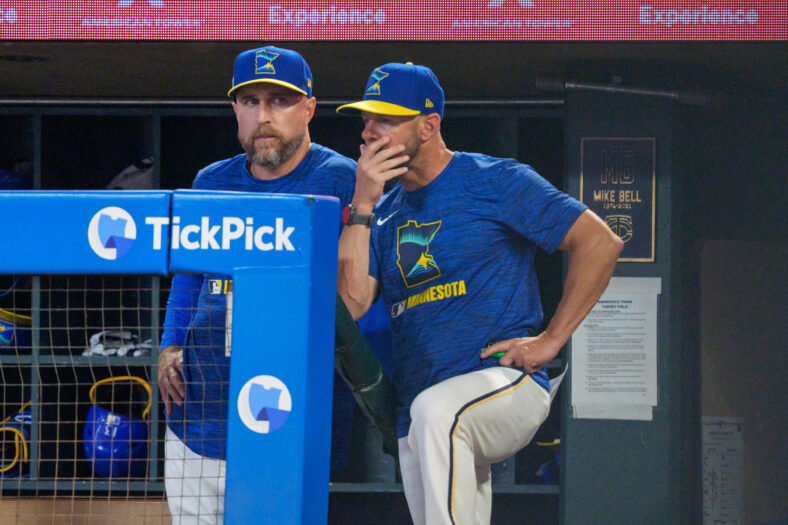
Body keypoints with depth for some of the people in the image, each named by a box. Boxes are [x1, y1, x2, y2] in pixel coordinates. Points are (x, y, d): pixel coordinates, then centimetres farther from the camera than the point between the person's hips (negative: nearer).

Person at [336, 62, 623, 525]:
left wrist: (550, 341, -10)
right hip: (419, 420, 7)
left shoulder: (495, 181, -2)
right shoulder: (384, 213, 14)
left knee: (437, 411, -37)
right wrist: (361, 206, -5)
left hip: (507, 384, -7)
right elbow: (349, 305, 0)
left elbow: (601, 243, -7)